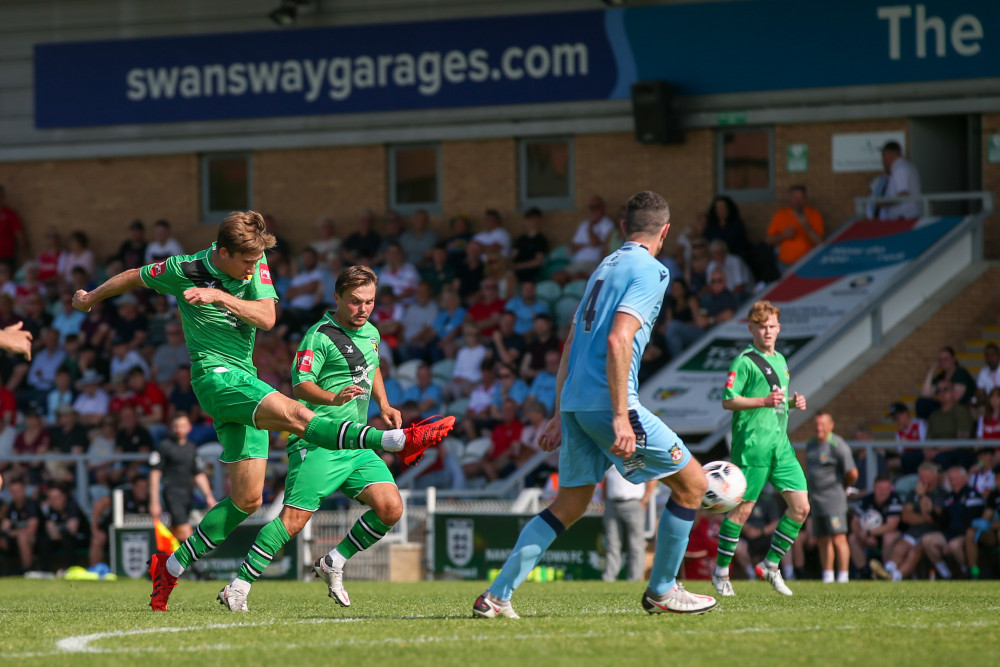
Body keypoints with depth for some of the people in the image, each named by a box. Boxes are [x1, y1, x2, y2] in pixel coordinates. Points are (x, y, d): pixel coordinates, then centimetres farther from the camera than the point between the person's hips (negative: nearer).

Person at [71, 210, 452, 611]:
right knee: (292, 414, -29)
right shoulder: (184, 271, -6)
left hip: (244, 379, 7)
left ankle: (171, 566, 14)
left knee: (247, 499, 5)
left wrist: (219, 296, -20)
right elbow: (134, 278, 11)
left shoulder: (256, 264, 4)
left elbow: (267, 318, -8)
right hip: (214, 373, -7)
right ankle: (397, 441, -48)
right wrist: (90, 298, 25)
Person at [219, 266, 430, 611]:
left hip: (357, 446, 7)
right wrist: (335, 397, -32)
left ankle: (333, 564, 8)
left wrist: (384, 405, 24)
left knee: (391, 508, -8)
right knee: (294, 519, -17)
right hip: (318, 444, -7)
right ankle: (239, 586, -10)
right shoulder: (319, 335, -8)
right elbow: (300, 385, -16)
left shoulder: (371, 333, 17)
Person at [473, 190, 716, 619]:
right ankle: (661, 591, 8)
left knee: (569, 505, 14)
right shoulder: (647, 271, -7)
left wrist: (560, 415, 26)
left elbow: (572, 344, 23)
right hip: (607, 401, -9)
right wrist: (620, 416, -22)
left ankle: (497, 596, 5)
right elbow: (618, 340, -19)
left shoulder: (605, 267, 20)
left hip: (575, 402, 9)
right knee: (691, 482, 3)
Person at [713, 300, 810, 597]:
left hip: (780, 441, 7)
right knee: (743, 508, -5)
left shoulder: (780, 360, 19)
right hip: (752, 442, -7)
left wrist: (793, 402, 9)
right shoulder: (745, 361, -5)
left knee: (801, 507, -1)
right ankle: (721, 571, 8)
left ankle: (770, 564, 10)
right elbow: (728, 400, -10)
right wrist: (764, 401, -20)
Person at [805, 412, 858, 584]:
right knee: (822, 540, 9)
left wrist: (844, 486, 4)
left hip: (833, 498, -8)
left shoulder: (838, 446, -11)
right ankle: (827, 576, 15)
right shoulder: (811, 445, 15)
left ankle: (843, 576, -15)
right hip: (816, 499, 8)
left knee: (838, 537, -13)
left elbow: (852, 474, -14)